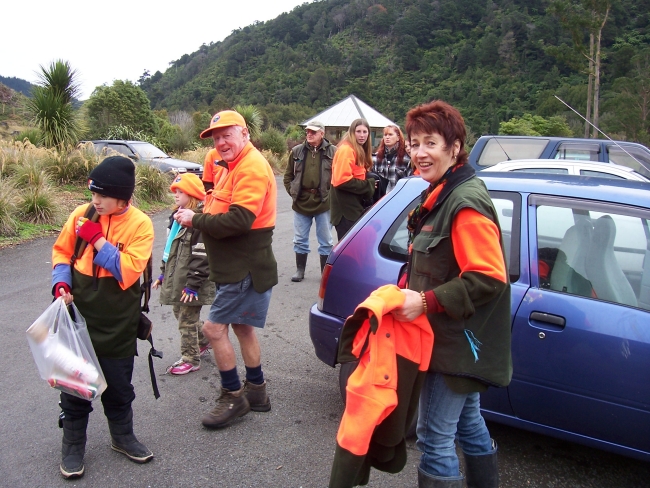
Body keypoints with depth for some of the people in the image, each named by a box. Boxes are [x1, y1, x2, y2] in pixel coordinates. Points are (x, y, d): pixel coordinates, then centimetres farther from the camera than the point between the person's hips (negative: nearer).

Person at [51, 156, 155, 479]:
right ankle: (73, 446, 30)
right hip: (78, 315, 2)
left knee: (118, 384, 13)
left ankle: (122, 437, 36)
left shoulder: (140, 225, -11)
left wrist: (97, 239, -20)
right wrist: (61, 284, -7)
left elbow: (129, 272, -20)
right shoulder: (81, 215, -4)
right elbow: (61, 252, 8)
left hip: (117, 322, -1)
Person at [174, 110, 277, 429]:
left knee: (214, 328, -7)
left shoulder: (252, 168, -18)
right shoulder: (235, 167, 16)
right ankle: (256, 391, 33)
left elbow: (238, 220, -27)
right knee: (241, 326, 19)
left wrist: (195, 220, -17)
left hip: (246, 269, -11)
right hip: (236, 267, 11)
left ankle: (233, 397, 9)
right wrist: (197, 217, -4)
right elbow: (223, 212, 15)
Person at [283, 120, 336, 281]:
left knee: (326, 241, 7)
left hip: (324, 203, -2)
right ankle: (300, 269, 25)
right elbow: (288, 175, 12)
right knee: (300, 240, 11)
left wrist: (331, 193, -7)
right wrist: (292, 192, 2)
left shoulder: (332, 151, -2)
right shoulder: (297, 151, 6)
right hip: (301, 202, 3)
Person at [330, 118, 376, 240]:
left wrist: (370, 183, 2)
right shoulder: (346, 150, -15)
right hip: (345, 208, -10)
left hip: (354, 206, 10)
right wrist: (368, 185, -15)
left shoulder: (360, 151, 16)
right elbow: (342, 180, -23)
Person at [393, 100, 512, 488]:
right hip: (452, 339, 10)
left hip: (459, 343, -10)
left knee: (435, 437, -1)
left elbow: (489, 278, -27)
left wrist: (426, 302, -26)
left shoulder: (467, 202, -21)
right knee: (468, 423, 24)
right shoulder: (441, 194, 11)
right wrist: (410, 291, 6)